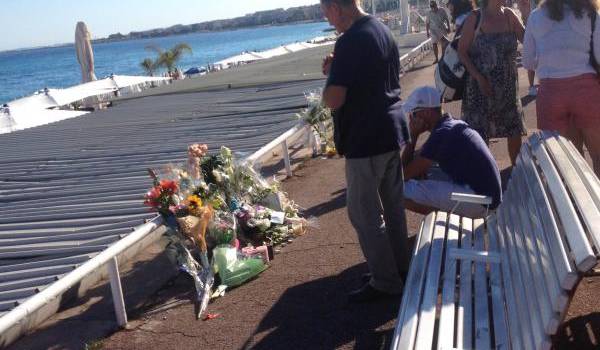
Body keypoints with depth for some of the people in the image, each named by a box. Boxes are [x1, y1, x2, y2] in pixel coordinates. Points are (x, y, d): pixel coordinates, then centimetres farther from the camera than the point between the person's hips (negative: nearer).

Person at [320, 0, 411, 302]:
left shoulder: (350, 42, -21)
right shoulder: (383, 30, 9)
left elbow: (333, 100, -24)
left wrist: (330, 73, -5)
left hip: (365, 140, -9)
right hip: (392, 132, 9)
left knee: (364, 213, 2)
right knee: (392, 204, 18)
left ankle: (385, 282, 11)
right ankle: (400, 265, 32)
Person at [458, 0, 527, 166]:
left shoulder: (509, 15, 2)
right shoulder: (475, 18, -7)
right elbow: (462, 51, -7)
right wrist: (479, 77, -16)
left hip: (508, 85, 4)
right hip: (480, 84, -3)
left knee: (515, 129, 8)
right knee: (480, 133, 1)